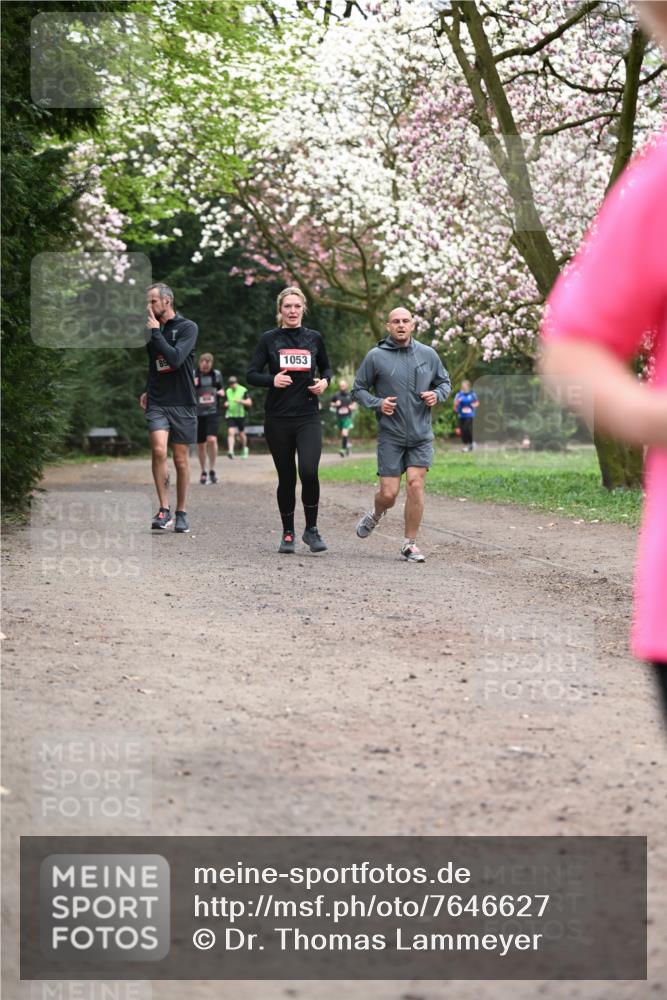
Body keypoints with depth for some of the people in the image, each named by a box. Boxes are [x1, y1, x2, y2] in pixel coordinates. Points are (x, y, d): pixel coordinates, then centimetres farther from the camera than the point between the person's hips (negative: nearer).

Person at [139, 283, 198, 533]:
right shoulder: (150, 328, 10)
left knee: (181, 459, 5)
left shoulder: (187, 328, -4)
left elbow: (175, 358, -20)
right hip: (157, 402, 2)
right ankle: (164, 510, -13)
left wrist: (155, 332, -14)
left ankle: (181, 513, 17)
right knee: (158, 450, -18)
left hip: (182, 402, -2)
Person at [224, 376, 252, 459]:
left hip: (240, 415, -2)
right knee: (231, 432, -15)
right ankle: (230, 451, -24)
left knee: (241, 434, 9)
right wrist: (226, 404, -1)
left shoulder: (243, 390, -4)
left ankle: (244, 448, 35)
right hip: (230, 415, 2)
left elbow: (249, 403, -6)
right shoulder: (228, 391, 10)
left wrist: (240, 401, -22)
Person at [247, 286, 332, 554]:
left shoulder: (314, 338, 7)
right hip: (278, 418, 0)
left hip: (308, 418, 0)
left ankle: (311, 529, -1)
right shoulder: (269, 339, 3)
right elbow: (252, 374, 2)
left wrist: (324, 381, 0)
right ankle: (288, 533, 21)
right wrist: (272, 380, -18)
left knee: (309, 471, -18)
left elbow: (326, 367, 22)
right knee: (286, 478, 6)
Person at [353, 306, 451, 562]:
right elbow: (358, 389, 5)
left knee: (415, 484, -11)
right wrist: (377, 403, -13)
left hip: (421, 435, 1)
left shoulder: (428, 354, 5)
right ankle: (376, 515, 34)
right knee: (389, 493, -3)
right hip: (390, 435, -1)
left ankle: (410, 543, 1)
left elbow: (444, 382, 18)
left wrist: (437, 395, -4)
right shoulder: (376, 356, -2)